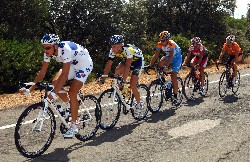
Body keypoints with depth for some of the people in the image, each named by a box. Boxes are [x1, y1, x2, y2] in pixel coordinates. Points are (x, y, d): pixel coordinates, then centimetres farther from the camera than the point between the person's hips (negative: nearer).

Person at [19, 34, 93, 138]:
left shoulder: (65, 50, -37)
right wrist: (30, 90, -19)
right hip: (72, 64, 7)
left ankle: (73, 127, -5)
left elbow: (64, 75, -40)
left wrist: (54, 93, -47)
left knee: (72, 93, -17)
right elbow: (42, 72, -12)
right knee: (55, 83, -13)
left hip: (84, 64, -7)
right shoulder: (49, 52, -15)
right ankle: (68, 105, 14)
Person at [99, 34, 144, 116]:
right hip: (126, 60, 6)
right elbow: (108, 64, -21)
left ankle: (139, 104, 6)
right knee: (117, 71, -23)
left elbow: (127, 66, -43)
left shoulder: (127, 49, -39)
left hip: (138, 60, -6)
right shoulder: (112, 51, -21)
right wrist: (103, 77, -30)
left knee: (132, 85, -14)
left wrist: (123, 80, -49)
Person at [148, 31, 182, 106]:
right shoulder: (160, 44, -17)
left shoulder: (171, 44, -32)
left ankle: (175, 97, -6)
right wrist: (150, 65, -30)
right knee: (160, 63, -28)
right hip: (168, 56, 5)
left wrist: (166, 66, -50)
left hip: (177, 57, -5)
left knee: (173, 76, -14)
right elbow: (156, 55, -19)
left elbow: (171, 56, -39)